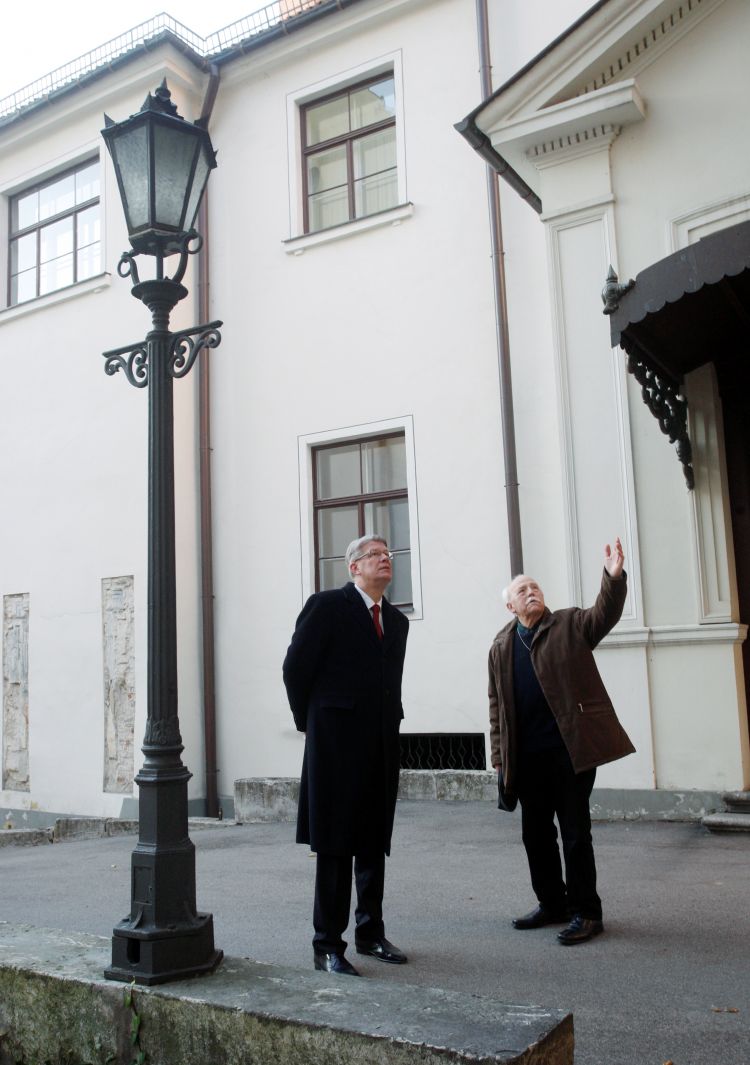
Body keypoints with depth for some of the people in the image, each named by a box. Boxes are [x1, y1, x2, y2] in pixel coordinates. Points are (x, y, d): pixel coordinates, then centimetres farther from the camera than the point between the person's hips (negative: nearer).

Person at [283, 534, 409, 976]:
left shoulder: (397, 620, 14)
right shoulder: (327, 606, -6)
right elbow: (295, 667, -5)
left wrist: (390, 724, 14)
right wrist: (311, 723, 1)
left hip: (381, 746, 6)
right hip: (337, 744, -6)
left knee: (374, 844, 14)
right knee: (335, 845, 0)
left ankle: (371, 934, 26)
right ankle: (328, 945, 9)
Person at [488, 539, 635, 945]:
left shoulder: (570, 625, 2)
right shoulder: (501, 646, 9)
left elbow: (605, 614, -18)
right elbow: (497, 706, 11)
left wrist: (613, 577, -35)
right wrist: (499, 756, 8)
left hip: (571, 748, -4)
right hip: (528, 755, 4)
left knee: (575, 832, 2)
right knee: (536, 834, 13)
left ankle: (586, 912, 14)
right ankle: (553, 905, 29)